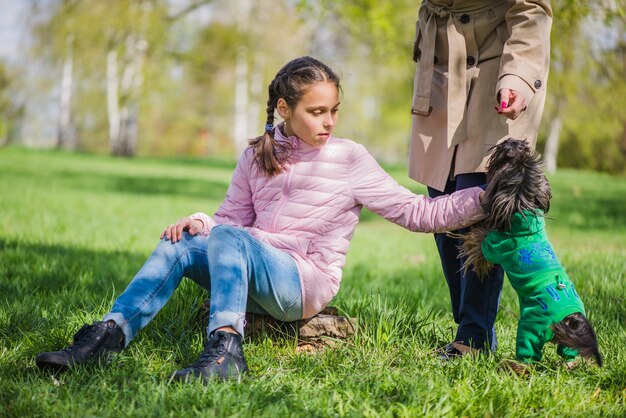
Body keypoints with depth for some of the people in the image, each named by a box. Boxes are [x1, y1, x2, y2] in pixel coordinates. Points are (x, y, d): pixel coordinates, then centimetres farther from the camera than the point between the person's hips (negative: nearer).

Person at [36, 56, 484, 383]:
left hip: (307, 285, -4)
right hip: (255, 281, 5)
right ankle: (109, 335, -25)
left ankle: (225, 350, -47)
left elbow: (416, 212, -2)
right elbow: (231, 217, 14)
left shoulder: (349, 159, 0)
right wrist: (198, 222, -8)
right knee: (181, 243, -18)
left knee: (228, 238, -30)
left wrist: (481, 198, -11)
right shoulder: (258, 156, 11)